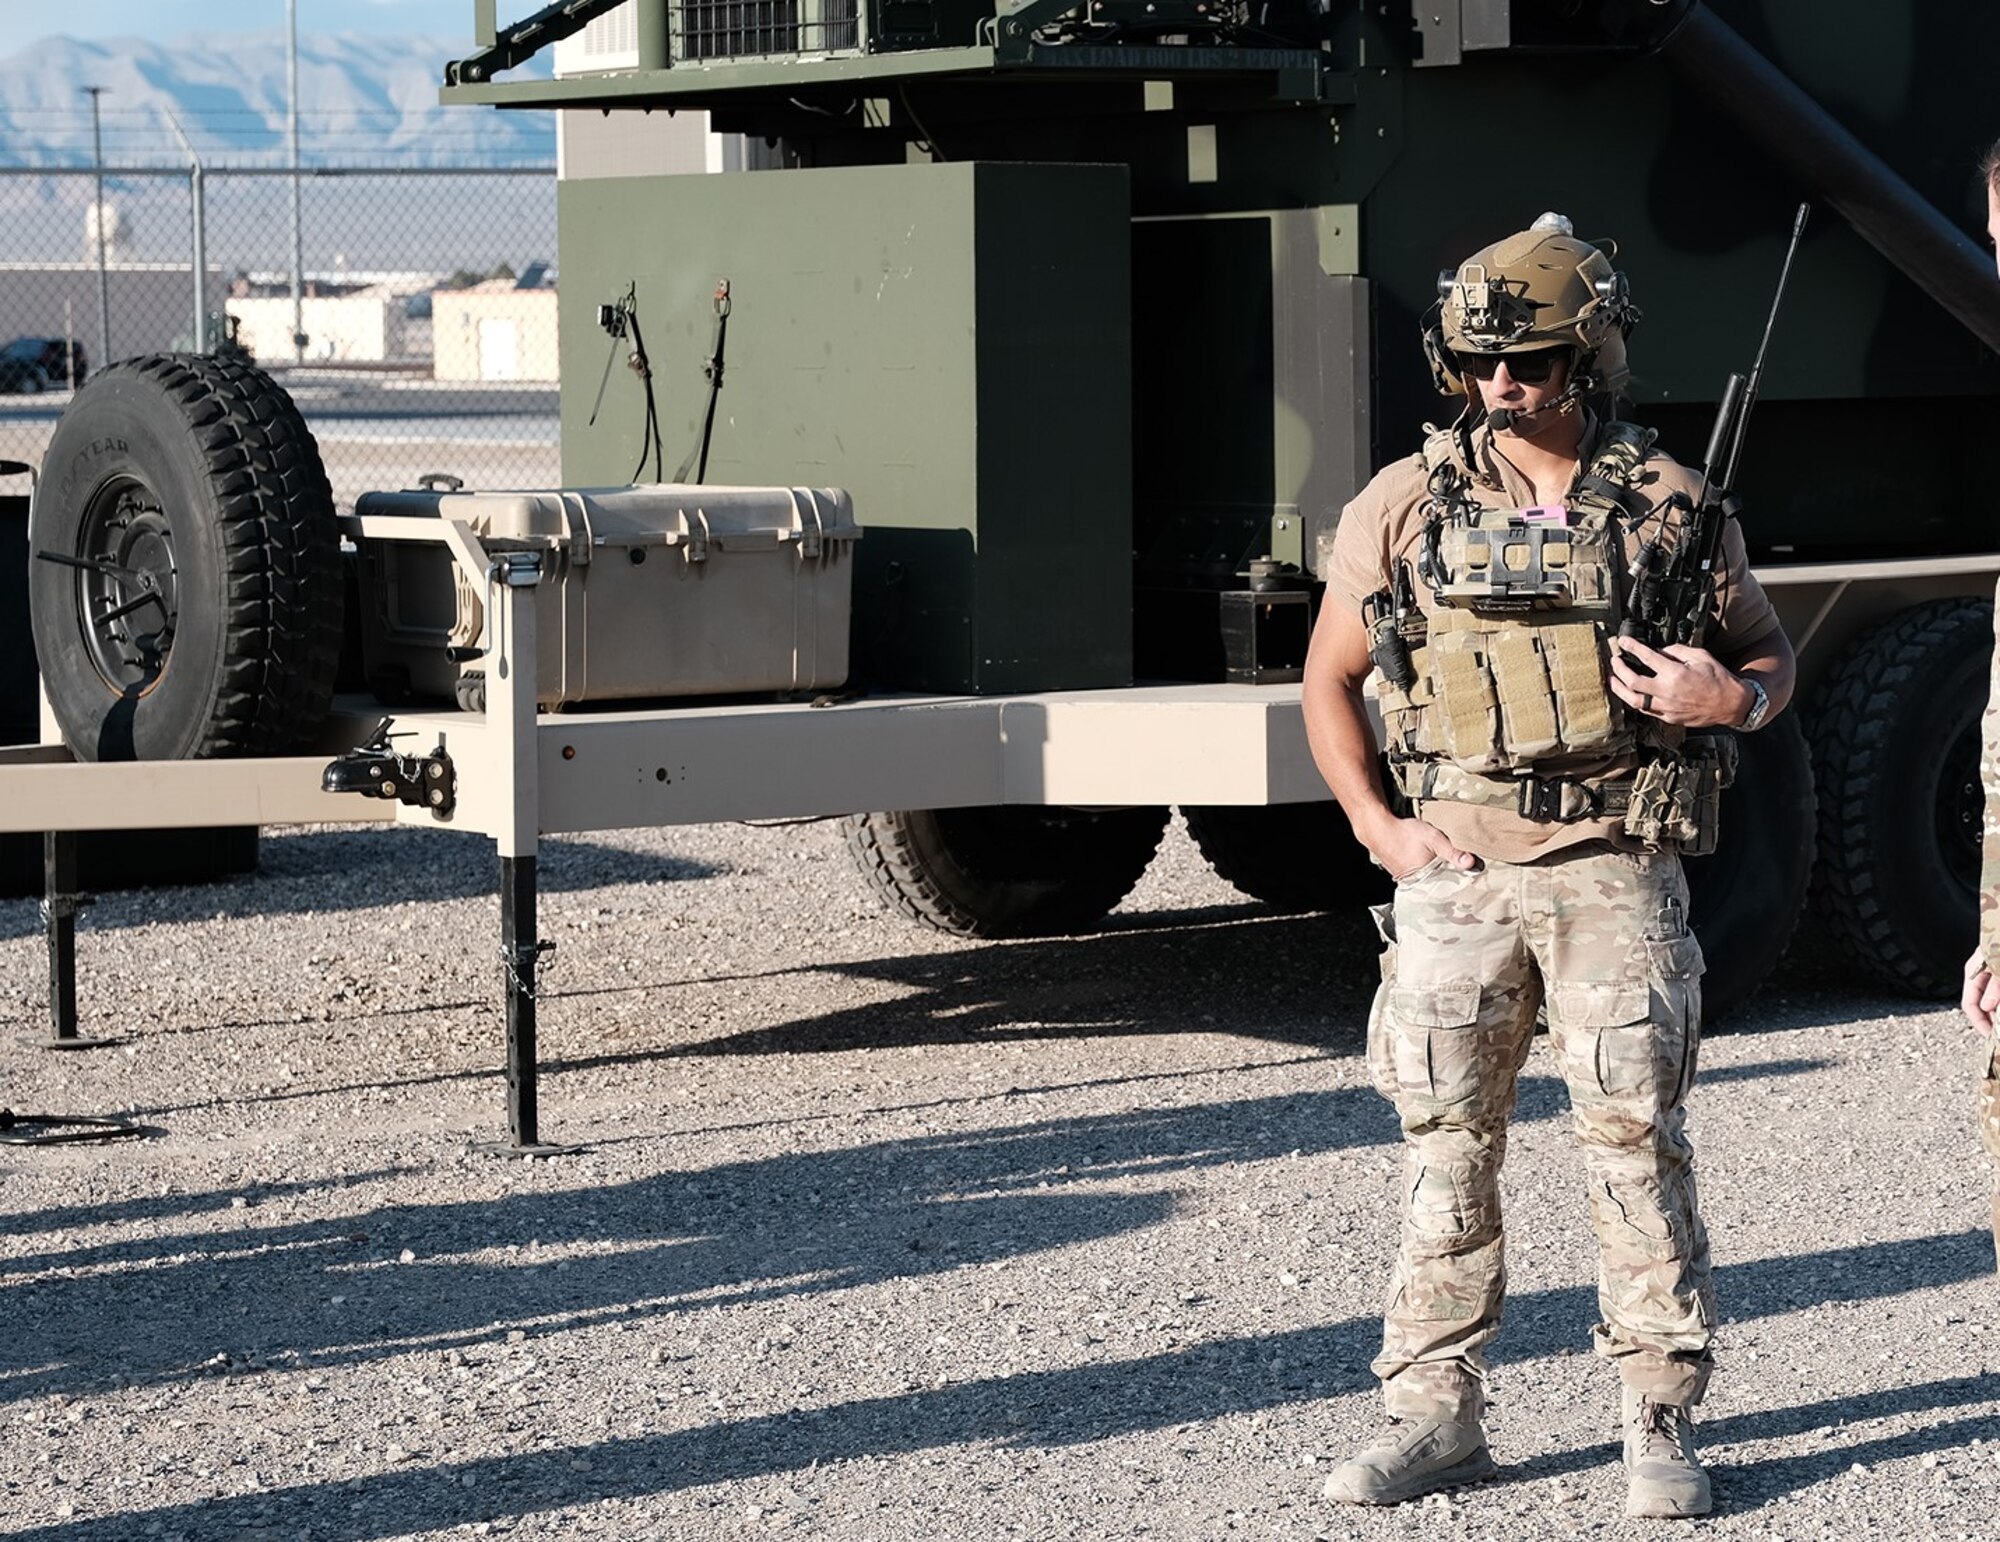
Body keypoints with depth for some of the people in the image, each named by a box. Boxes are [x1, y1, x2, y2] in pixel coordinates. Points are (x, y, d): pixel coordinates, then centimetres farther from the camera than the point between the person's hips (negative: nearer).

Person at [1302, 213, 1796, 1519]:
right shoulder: (1402, 508, 4)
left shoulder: (1670, 505, 3)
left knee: (1637, 1140, -4)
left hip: (1615, 871, -1)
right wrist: (1382, 829, 1)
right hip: (1453, 873, 2)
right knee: (1448, 1148, 6)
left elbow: (1771, 654, 13)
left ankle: (1663, 1424, 4)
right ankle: (1438, 1414, 15)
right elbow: (1329, 684, 13)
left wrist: (1733, 698, -11)